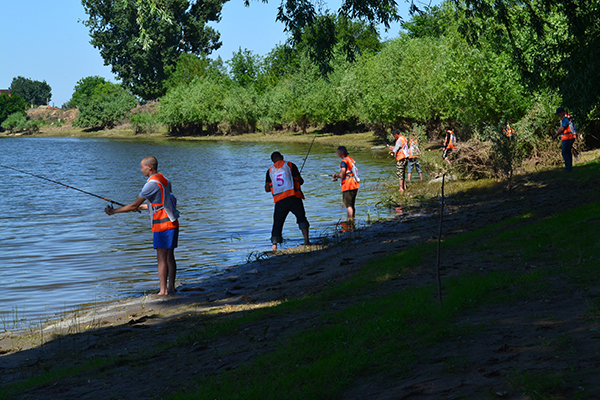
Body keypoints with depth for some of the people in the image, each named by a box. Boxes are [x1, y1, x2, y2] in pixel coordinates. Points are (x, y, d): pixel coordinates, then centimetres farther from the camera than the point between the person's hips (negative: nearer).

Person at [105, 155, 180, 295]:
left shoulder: (152, 184, -16)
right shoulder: (163, 180, 13)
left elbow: (134, 205, -14)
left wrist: (113, 211, -5)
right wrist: (142, 207, 29)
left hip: (163, 225, -9)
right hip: (172, 223, 9)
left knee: (162, 259, -5)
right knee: (169, 257, 12)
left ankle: (163, 291, -4)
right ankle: (171, 288, 15)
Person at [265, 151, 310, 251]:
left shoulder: (270, 171, 11)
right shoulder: (290, 165, 4)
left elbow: (267, 189, 12)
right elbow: (300, 181, 1)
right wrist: (301, 181, 25)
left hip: (279, 200, 2)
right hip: (293, 197, -2)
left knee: (277, 223, 7)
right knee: (301, 218, 8)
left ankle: (274, 245, -6)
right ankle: (306, 240, -7)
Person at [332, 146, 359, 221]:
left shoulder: (344, 161, -13)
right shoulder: (351, 159, 16)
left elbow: (342, 175, -20)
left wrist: (336, 176, 2)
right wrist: (337, 175, 18)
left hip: (348, 186, -9)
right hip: (355, 186, 9)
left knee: (348, 205, -7)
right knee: (352, 205, 16)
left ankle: (350, 221, -9)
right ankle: (352, 220, 21)